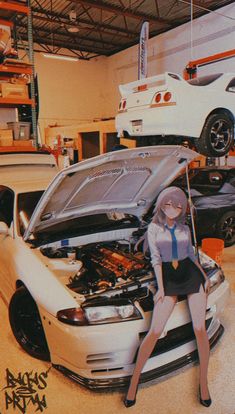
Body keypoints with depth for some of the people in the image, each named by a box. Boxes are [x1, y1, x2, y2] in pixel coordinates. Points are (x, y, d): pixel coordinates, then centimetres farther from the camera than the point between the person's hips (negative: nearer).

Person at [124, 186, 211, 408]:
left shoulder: (184, 229, 10)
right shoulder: (154, 228, 2)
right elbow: (156, 259, -2)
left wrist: (205, 277, 11)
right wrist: (160, 287, -6)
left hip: (191, 274, 3)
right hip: (168, 279, -2)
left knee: (200, 329, -1)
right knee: (154, 332, -7)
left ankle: (203, 380, 19)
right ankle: (134, 379, 9)